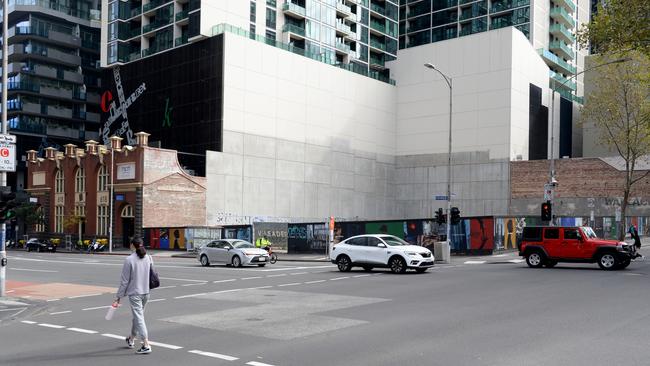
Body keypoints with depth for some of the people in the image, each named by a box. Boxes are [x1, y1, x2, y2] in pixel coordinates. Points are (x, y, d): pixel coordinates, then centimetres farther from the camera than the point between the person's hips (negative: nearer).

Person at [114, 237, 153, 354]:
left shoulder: (129, 260, -13)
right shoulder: (148, 258, 1)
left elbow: (125, 281, -11)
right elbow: (151, 275, 5)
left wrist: (119, 297, -2)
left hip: (134, 293, -6)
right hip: (146, 292, 6)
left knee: (139, 317, -5)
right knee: (137, 316, 21)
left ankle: (146, 345, -11)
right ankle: (131, 339, 39)